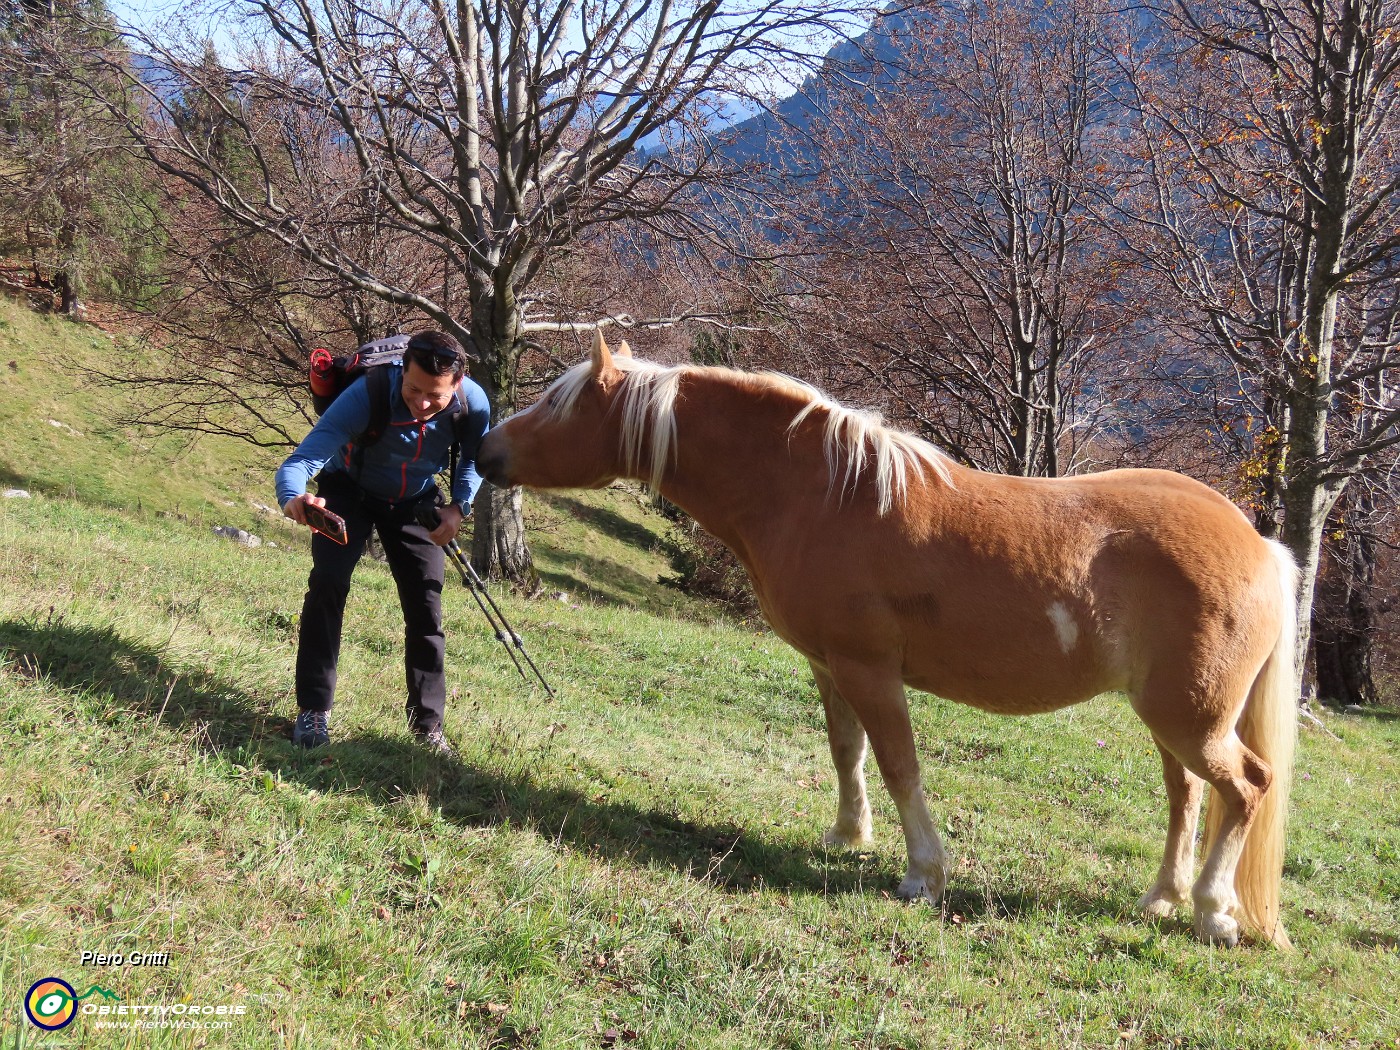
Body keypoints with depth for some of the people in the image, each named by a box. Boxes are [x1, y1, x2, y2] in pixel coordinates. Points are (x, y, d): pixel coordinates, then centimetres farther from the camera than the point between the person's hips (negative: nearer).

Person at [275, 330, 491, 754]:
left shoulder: (472, 403, -28)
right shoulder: (367, 394, -39)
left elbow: (474, 457, -3)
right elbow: (301, 459, -46)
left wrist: (459, 506, -18)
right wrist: (293, 499, -68)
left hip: (415, 502, 3)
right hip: (349, 492, -3)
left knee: (426, 605, -1)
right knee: (328, 583, -21)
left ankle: (427, 722, 12)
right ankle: (313, 709, -9)